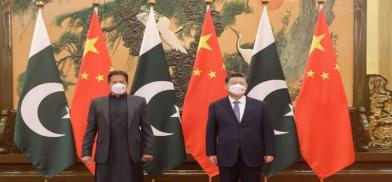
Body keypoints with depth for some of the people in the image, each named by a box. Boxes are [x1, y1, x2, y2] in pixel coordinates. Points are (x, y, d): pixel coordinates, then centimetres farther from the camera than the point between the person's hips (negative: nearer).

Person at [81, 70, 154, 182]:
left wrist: (147, 151, -3)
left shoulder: (139, 102, 5)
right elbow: (90, 131, 6)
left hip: (132, 156, 0)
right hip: (106, 156, 0)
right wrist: (86, 152, 0)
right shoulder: (97, 103, 7)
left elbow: (146, 129, 4)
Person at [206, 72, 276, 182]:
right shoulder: (216, 106, 5)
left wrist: (269, 152, -1)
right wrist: (211, 153, 0)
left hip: (253, 156, 0)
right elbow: (211, 131, 6)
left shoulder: (260, 106, 6)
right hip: (226, 157, 0)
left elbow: (267, 130, 5)